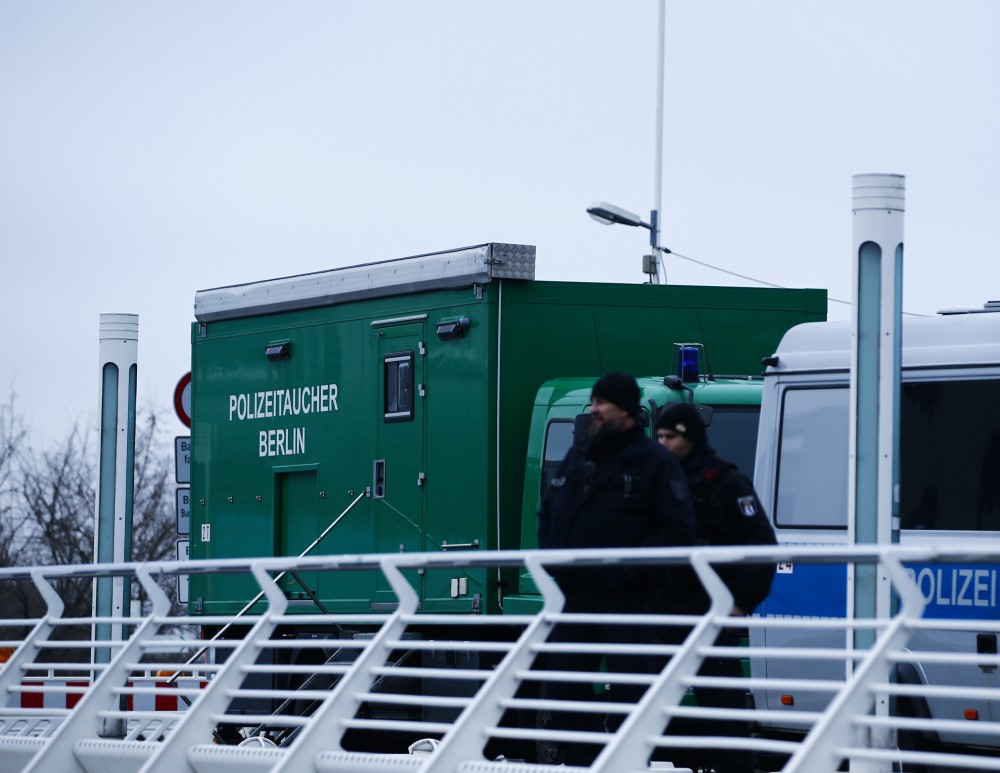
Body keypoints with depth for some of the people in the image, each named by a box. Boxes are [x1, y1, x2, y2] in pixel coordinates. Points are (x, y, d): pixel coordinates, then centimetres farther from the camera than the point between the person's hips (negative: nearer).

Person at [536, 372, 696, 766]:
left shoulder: (654, 464, -7)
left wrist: (631, 564, -19)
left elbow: (679, 530, -12)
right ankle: (578, 762, 20)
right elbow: (548, 512, 24)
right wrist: (550, 554, 6)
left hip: (627, 601, -7)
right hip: (574, 599, 7)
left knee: (633, 695, -5)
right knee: (564, 689, 10)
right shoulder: (577, 457, 14)